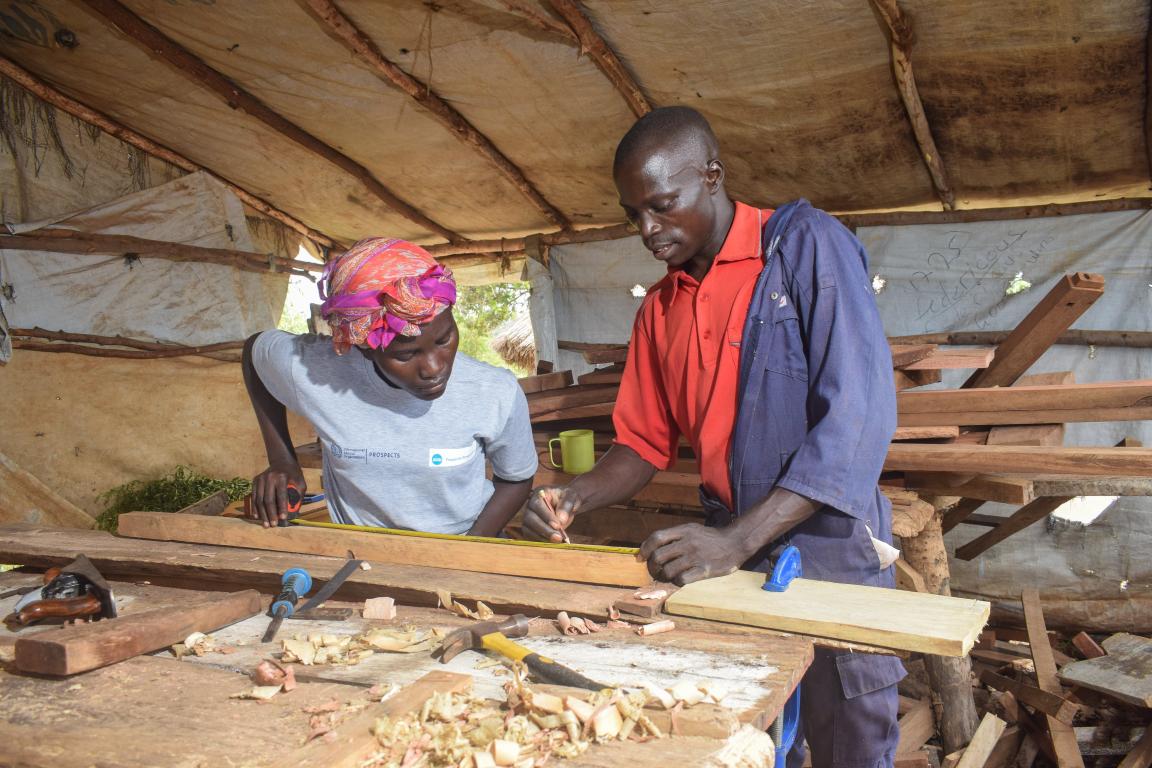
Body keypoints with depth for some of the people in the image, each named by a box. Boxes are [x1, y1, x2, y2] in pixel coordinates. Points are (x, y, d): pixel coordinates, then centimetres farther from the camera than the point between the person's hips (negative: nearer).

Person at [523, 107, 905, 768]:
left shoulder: (807, 246, -10)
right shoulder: (660, 310, 9)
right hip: (728, 555, 5)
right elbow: (646, 442, 14)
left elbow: (860, 415, -19)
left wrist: (738, 539, -26)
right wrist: (577, 497, -7)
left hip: (829, 551, -4)